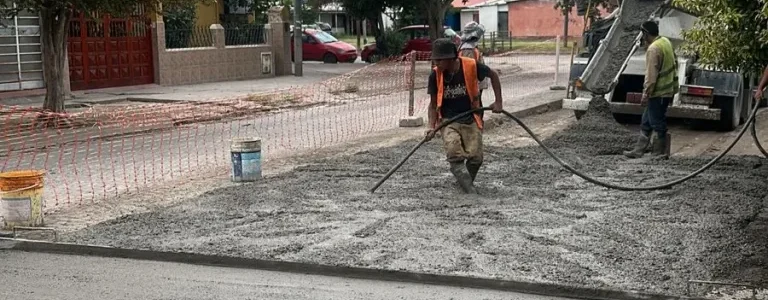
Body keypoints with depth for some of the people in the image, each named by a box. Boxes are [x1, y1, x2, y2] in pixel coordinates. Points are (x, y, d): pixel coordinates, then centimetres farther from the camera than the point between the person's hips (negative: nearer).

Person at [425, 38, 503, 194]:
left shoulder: (471, 66, -14)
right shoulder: (435, 75, -10)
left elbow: (493, 75, 4)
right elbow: (433, 104, 0)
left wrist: (498, 102, 2)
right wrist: (432, 127, -12)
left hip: (470, 119, 0)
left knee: (476, 157, -10)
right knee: (454, 155, -22)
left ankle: (466, 182, 19)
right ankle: (470, 191, -19)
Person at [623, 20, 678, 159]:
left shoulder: (653, 49, -20)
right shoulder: (666, 42, 8)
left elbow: (651, 75, -22)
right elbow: (673, 63, 16)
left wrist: (645, 94, -17)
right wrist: (674, 87, 24)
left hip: (658, 93, -10)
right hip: (668, 90, 10)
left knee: (658, 123, 0)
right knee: (646, 122, 14)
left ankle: (660, 152, 9)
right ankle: (638, 150, 18)